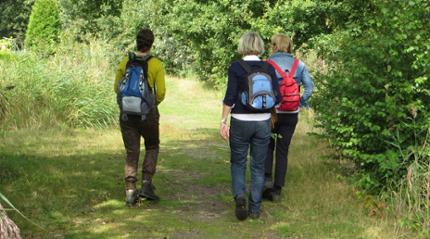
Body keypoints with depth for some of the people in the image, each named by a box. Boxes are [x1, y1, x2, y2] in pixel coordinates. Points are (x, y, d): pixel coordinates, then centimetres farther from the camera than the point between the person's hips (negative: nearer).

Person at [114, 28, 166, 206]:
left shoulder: (125, 62, -1)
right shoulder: (156, 64, -9)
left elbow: (117, 88, 6)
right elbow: (161, 92, -9)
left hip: (127, 113, 2)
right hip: (148, 113, -2)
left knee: (131, 153, 11)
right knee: (152, 147, 21)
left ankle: (130, 191, 4)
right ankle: (146, 184, 9)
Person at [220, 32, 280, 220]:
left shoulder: (236, 67, -7)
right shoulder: (268, 68, 0)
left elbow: (230, 97, -11)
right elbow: (277, 97, -1)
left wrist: (223, 121, -7)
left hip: (240, 121, -2)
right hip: (263, 122, 2)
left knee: (238, 163, 14)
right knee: (258, 166, 12)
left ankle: (239, 195, -9)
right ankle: (255, 209, 13)